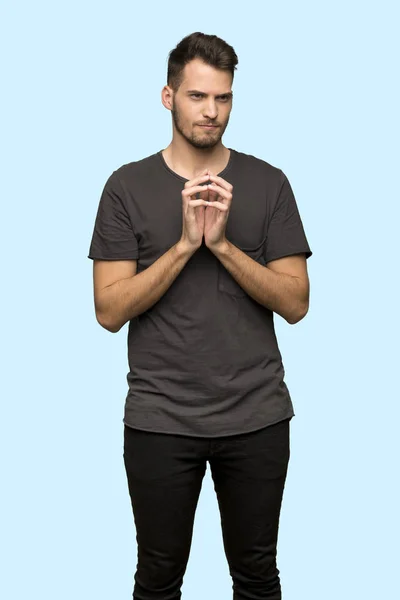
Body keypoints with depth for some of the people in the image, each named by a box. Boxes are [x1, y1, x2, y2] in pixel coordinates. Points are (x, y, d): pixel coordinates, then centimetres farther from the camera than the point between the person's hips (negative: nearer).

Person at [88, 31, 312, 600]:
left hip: (257, 418, 1)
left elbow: (295, 303, -4)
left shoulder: (268, 183, 1)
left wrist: (222, 243, -17)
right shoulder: (129, 185, -2)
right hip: (160, 420, -1)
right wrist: (185, 243, -18)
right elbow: (110, 310, -8)